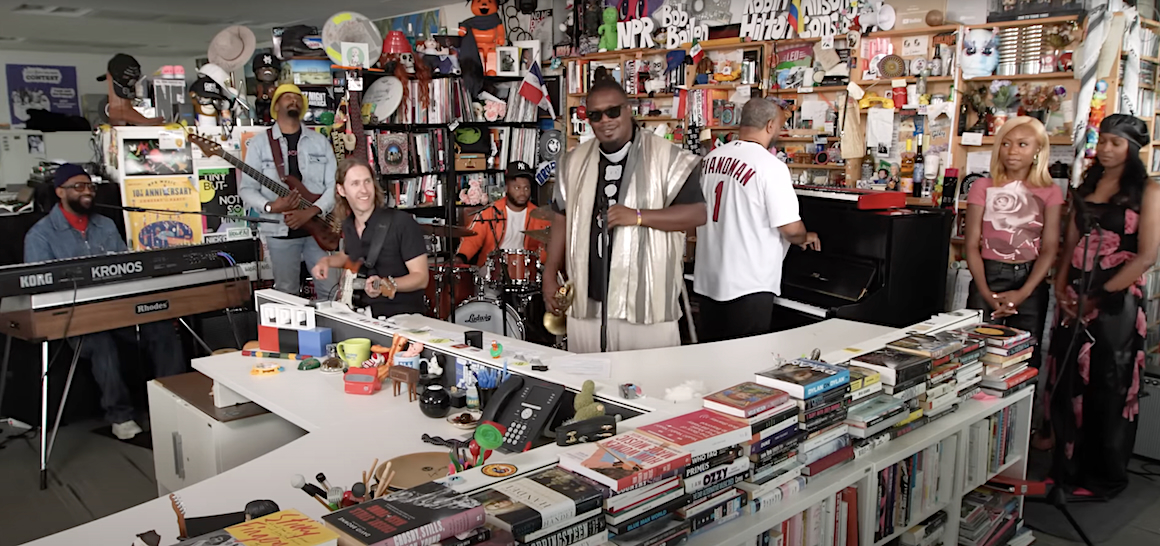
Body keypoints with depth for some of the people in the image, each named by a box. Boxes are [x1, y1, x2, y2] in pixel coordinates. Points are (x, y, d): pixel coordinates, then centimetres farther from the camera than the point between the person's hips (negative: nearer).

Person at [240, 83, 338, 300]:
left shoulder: (320, 142, 6)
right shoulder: (259, 143, 1)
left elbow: (334, 185, -1)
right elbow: (246, 188, -1)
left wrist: (311, 211, -16)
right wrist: (270, 207, -21)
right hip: (280, 231, -1)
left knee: (331, 290, 2)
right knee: (286, 293, 8)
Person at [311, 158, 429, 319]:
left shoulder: (403, 222, -14)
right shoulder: (348, 224, 8)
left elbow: (421, 277, -13)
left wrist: (387, 284, -29)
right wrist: (326, 260, 11)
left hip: (403, 316, -6)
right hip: (364, 314, 7)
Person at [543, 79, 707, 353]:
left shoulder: (667, 157, -5)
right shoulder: (576, 161, 11)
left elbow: (698, 213, -8)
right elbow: (562, 218, 16)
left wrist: (638, 216, -18)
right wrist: (550, 275, 11)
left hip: (648, 303, -4)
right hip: (586, 302, 4)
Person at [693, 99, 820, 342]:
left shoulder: (711, 158, 5)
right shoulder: (771, 167, -15)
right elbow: (791, 229, -17)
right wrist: (806, 238, 7)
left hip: (708, 280, 7)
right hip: (747, 285, -7)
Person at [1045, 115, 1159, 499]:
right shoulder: (1085, 189, 14)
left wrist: (1100, 295, -14)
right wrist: (1060, 288, -2)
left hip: (1117, 301, -5)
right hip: (1074, 300, 5)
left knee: (1110, 389, 3)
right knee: (1068, 384, 8)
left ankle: (1105, 476, 16)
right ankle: (1068, 468, 21)